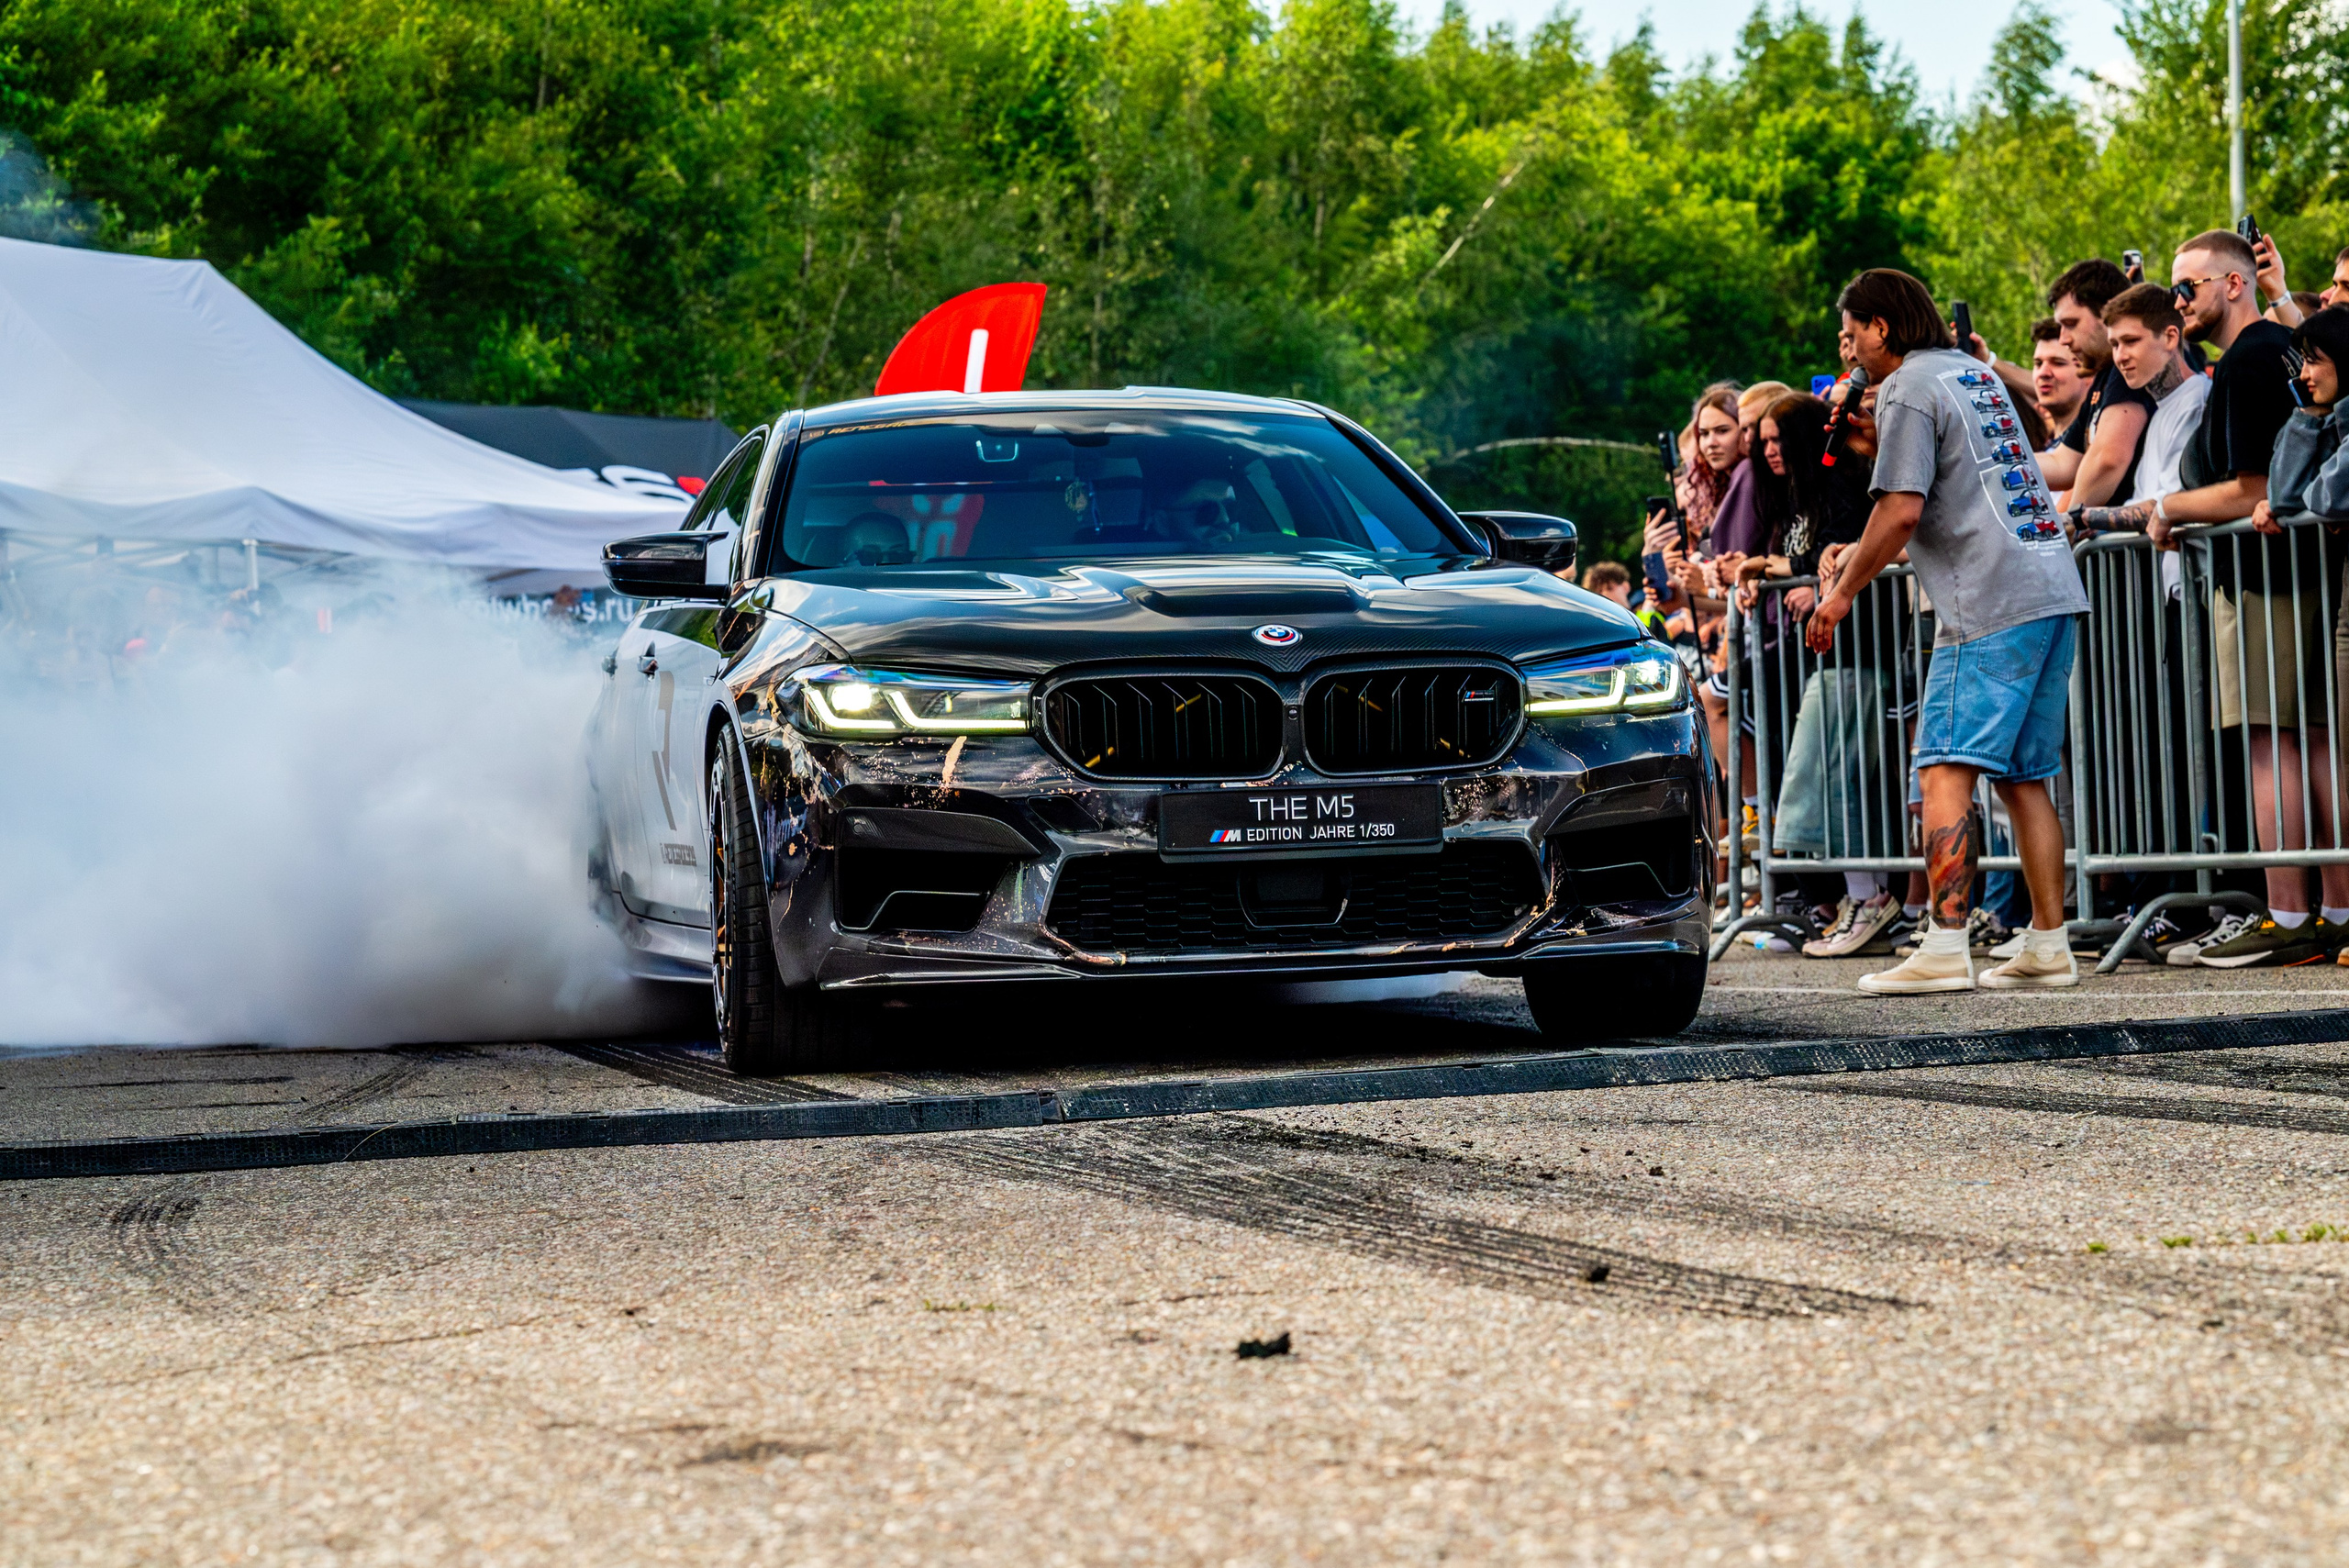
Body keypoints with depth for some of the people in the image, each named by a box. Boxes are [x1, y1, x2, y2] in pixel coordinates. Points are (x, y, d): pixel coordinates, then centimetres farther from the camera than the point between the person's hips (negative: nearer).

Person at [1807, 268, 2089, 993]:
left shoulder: (1909, 390, -6)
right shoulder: (1974, 372, 21)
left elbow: (1902, 511, -14)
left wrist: (1843, 592, -4)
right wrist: (1866, 552, 32)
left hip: (1990, 605, -9)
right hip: (2053, 587, 9)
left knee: (1945, 771, -11)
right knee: (2024, 778, 12)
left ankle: (1945, 948, -19)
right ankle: (2049, 946, 11)